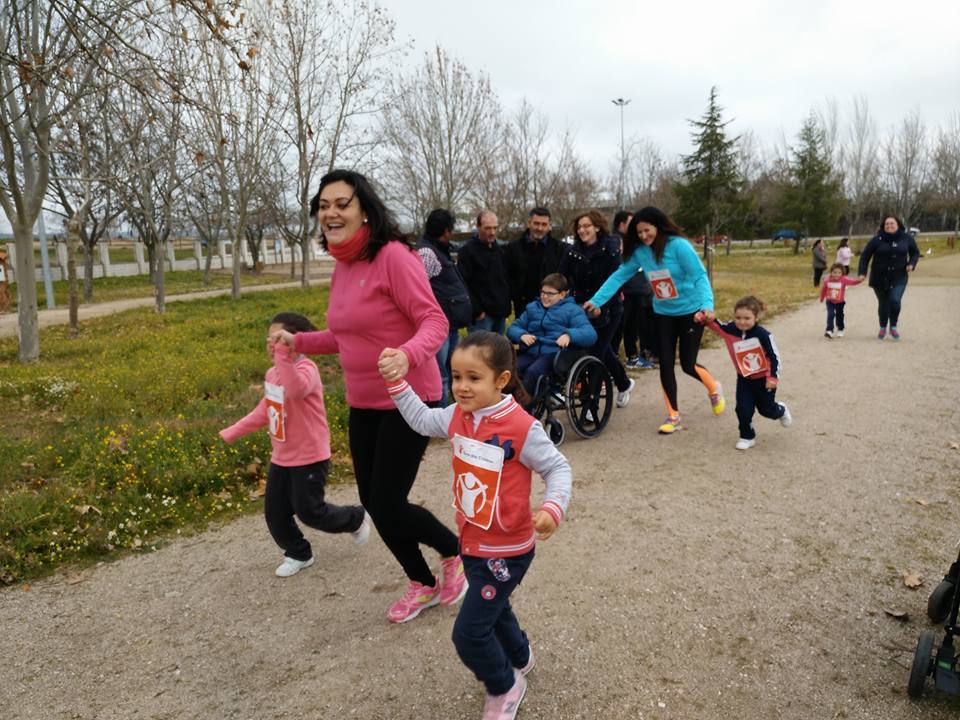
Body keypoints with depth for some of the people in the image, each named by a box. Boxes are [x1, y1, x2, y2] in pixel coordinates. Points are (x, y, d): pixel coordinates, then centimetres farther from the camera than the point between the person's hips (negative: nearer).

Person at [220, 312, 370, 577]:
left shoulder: (306, 369, -22)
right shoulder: (272, 373, 6)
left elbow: (295, 390, -47)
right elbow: (264, 411, 17)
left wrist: (284, 354, -50)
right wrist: (233, 432, 13)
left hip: (309, 458, -8)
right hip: (281, 458, 8)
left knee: (310, 512, 1)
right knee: (275, 514, 11)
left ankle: (356, 518, 28)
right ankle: (298, 554, 34)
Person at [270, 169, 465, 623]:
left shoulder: (393, 256, -18)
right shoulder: (342, 266, 8)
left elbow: (434, 322, -23)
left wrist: (406, 355, -41)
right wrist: (299, 341, 12)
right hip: (363, 404, 8)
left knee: (387, 505, -3)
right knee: (373, 504, 14)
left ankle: (454, 551, 28)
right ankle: (423, 584, 36)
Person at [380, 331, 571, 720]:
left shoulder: (522, 427, -26)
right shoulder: (458, 415, -5)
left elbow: (558, 468, -17)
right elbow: (421, 419, 10)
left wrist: (553, 507, -35)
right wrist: (396, 381, 0)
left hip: (506, 550, -7)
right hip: (472, 542, 8)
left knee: (469, 633, -3)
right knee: (492, 609, 28)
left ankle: (505, 687, 27)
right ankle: (520, 658, 58)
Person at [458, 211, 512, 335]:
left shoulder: (499, 250, 16)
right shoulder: (467, 251, -8)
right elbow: (464, 284, -15)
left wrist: (506, 307, 16)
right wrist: (476, 311, -18)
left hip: (500, 313, 7)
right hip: (482, 315, -7)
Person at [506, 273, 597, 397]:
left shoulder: (572, 310, 8)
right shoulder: (532, 307, 24)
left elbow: (591, 334, -6)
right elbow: (513, 327, 20)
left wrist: (569, 335, -27)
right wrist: (522, 335, -5)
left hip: (555, 354, -4)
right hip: (531, 352, 4)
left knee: (532, 372, -35)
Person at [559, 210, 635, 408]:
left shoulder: (610, 249, -11)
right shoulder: (574, 251, 1)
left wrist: (601, 306, -24)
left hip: (608, 310, -5)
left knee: (596, 352, -9)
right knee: (603, 349, 17)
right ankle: (624, 384, 43)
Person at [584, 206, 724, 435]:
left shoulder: (678, 245, -20)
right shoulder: (639, 251, -6)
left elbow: (700, 276, -22)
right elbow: (619, 276, -5)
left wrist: (707, 305, -36)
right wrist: (596, 300, -13)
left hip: (691, 312, -4)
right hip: (663, 314, 5)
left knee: (688, 364, -1)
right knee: (665, 364, 2)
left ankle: (714, 389, 33)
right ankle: (673, 416, 15)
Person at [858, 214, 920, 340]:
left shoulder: (906, 239, 0)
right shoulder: (877, 240, -6)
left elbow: (915, 252, 15)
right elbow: (865, 256, -1)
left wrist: (911, 263, -4)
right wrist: (862, 272, -8)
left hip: (899, 278, 0)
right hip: (880, 278, 0)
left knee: (895, 300, -16)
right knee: (883, 304, 7)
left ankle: (893, 327, 7)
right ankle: (883, 328, 30)